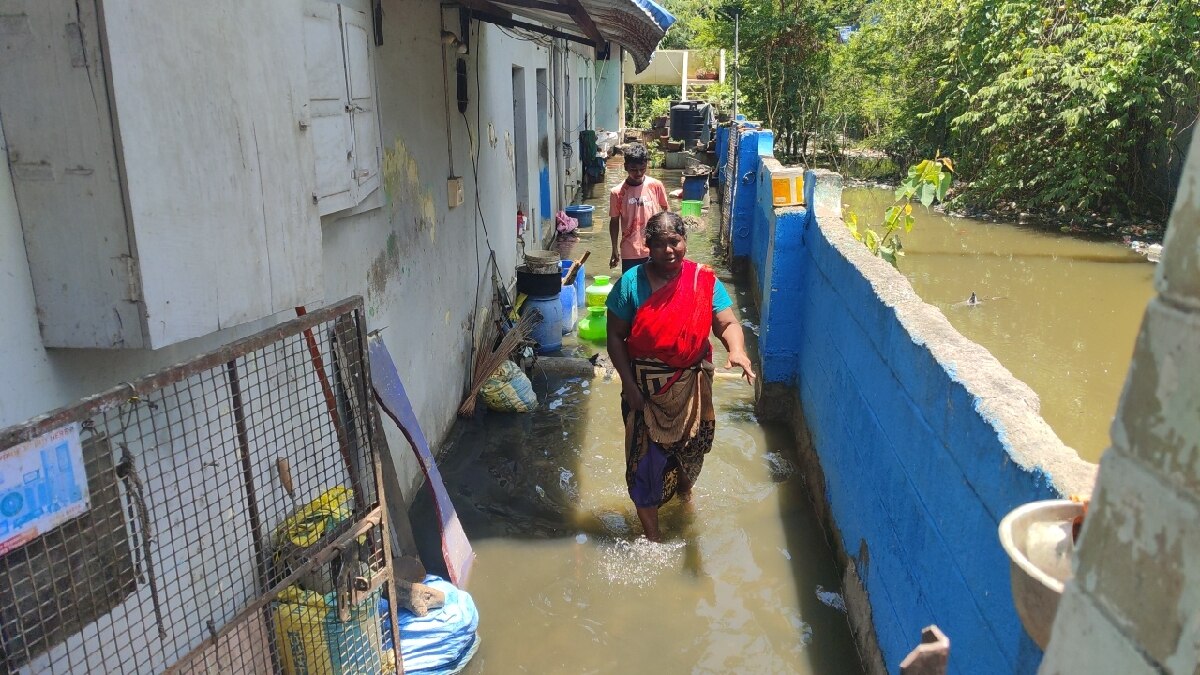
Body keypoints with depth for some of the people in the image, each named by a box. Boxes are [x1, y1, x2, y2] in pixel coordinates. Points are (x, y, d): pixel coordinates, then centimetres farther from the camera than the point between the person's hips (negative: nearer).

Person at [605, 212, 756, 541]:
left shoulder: (704, 281, -8)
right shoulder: (631, 283, -12)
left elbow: (727, 323, -14)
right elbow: (615, 336, -8)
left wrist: (737, 351, -36)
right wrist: (628, 384, -14)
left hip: (691, 387, 2)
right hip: (645, 387, -2)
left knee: (690, 446, 22)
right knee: (646, 456, 3)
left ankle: (684, 486, 57)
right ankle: (651, 534, 21)